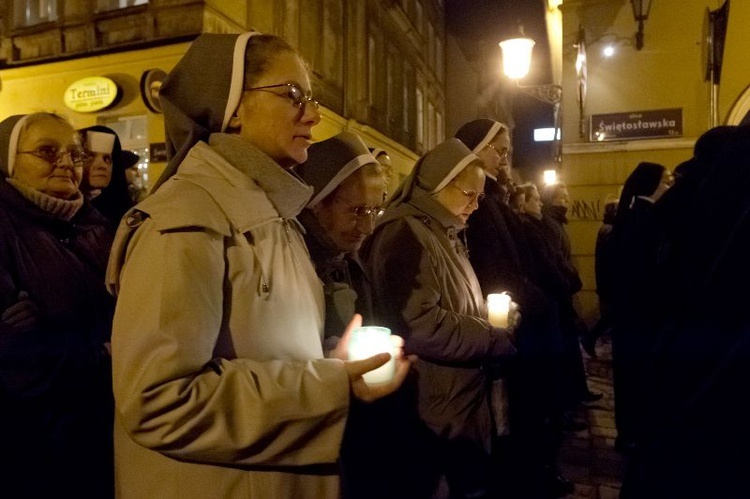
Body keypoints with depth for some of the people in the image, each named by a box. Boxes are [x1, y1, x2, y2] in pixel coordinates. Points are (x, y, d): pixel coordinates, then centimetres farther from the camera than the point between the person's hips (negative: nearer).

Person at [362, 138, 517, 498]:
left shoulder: (446, 235, 14)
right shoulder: (406, 235, -18)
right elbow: (420, 327, -29)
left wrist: (493, 327, 4)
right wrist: (498, 339, -17)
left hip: (463, 405, 10)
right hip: (431, 415, -10)